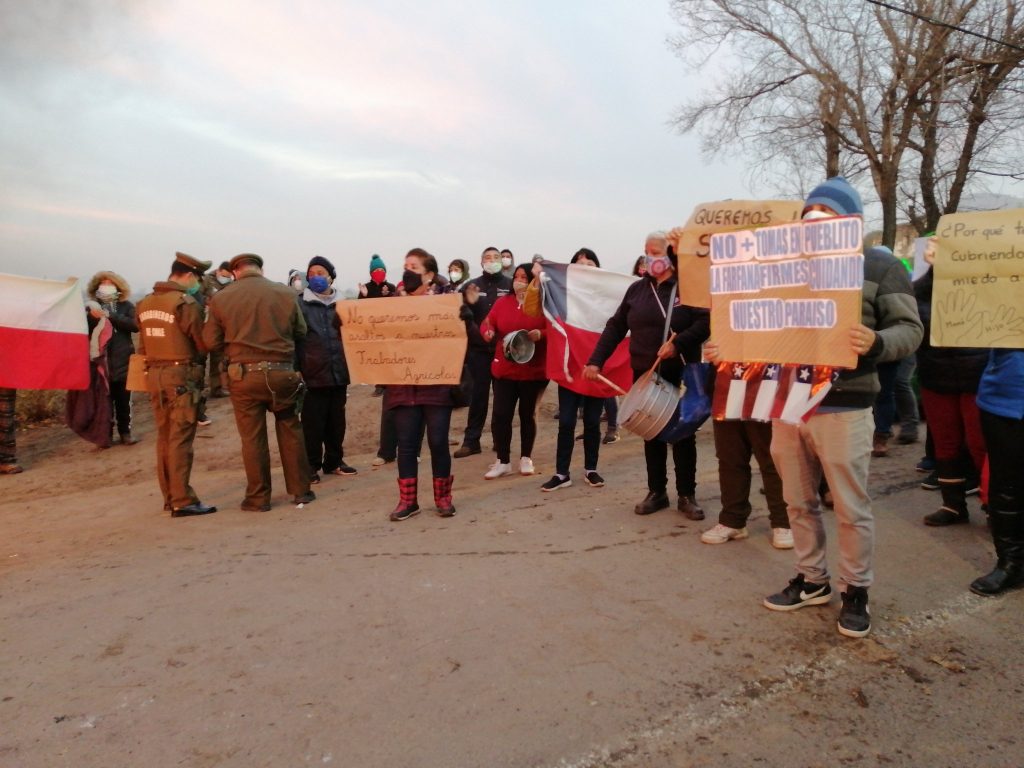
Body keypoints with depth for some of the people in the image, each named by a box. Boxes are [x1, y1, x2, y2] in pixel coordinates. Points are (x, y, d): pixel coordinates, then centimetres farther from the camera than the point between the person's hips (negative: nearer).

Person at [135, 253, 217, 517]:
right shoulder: (186, 303, -13)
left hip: (154, 374, 8)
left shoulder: (145, 304, 11)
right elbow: (202, 343, -11)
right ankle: (182, 501, -4)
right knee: (180, 439, -6)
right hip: (182, 375, -8)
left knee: (164, 437, 13)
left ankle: (170, 497, 20)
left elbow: (142, 345, 15)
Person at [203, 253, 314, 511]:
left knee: (252, 437, 7)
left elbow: (211, 342, 1)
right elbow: (300, 331, 6)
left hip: (243, 374, 0)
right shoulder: (285, 293, -2)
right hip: (281, 372, 1)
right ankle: (300, 491, 18)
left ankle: (258, 497, 15)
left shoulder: (220, 299, -2)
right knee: (290, 431, 13)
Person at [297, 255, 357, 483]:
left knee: (337, 421, 13)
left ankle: (334, 461, 26)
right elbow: (293, 339, -4)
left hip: (338, 373, 4)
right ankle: (312, 465, 13)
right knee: (313, 424, 2)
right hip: (313, 375, -4)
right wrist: (295, 369, -12)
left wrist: (350, 367, 12)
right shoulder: (301, 306, 0)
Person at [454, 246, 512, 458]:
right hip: (478, 348, 1)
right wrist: (469, 303, -14)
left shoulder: (510, 285, 1)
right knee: (479, 393, 4)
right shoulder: (471, 286, 7)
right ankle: (471, 440, 9)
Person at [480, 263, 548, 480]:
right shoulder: (502, 302, 5)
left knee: (528, 414, 9)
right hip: (504, 368, 3)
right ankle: (502, 461, 12)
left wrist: (541, 334, -24)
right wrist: (488, 332, -18)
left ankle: (526, 458, 24)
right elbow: (487, 323, 5)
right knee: (500, 414, -1)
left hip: (534, 370, -2)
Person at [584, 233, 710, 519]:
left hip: (681, 374, -4)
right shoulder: (637, 289, 8)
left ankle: (687, 495, 16)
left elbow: (705, 322, -13)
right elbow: (616, 327, 7)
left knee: (683, 434, 4)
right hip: (645, 374, 4)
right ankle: (656, 492, 22)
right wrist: (596, 361, 0)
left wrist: (678, 343, -25)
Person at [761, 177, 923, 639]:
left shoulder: (880, 265, 2)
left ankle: (856, 591, 22)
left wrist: (876, 343, -26)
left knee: (851, 507, 3)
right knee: (798, 501, 13)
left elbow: (909, 328, -5)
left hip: (843, 406, -4)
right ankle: (812, 580, 29)